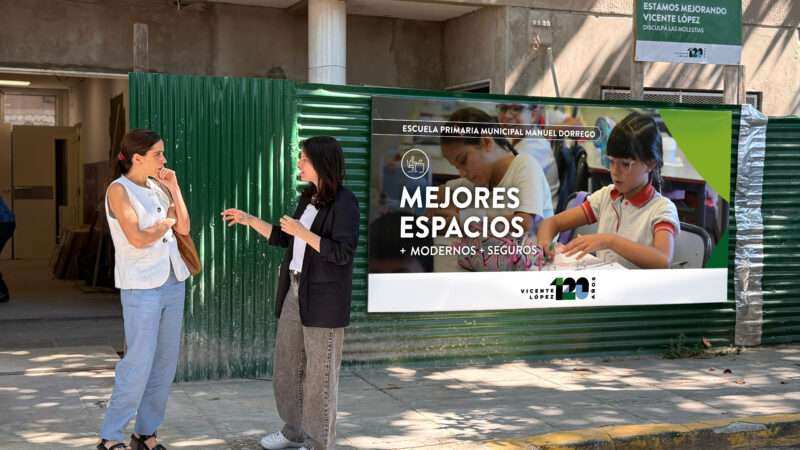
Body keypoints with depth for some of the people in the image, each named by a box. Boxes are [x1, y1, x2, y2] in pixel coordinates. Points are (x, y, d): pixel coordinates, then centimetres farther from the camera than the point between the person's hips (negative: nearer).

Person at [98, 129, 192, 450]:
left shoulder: (158, 186, 10)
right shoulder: (119, 189, -9)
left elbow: (184, 228, 8)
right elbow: (137, 238, -18)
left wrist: (174, 188, 2)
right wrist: (165, 224, -2)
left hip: (172, 282, 7)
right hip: (141, 287, -7)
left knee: (166, 362, 7)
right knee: (139, 363, -8)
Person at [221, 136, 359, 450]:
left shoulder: (345, 202, -15)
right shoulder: (309, 198, 11)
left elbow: (343, 253, -21)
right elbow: (285, 239, 18)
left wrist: (302, 232, -23)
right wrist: (248, 220, 12)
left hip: (324, 297, -9)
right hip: (296, 291, 9)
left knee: (319, 371, 0)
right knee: (287, 362, 15)